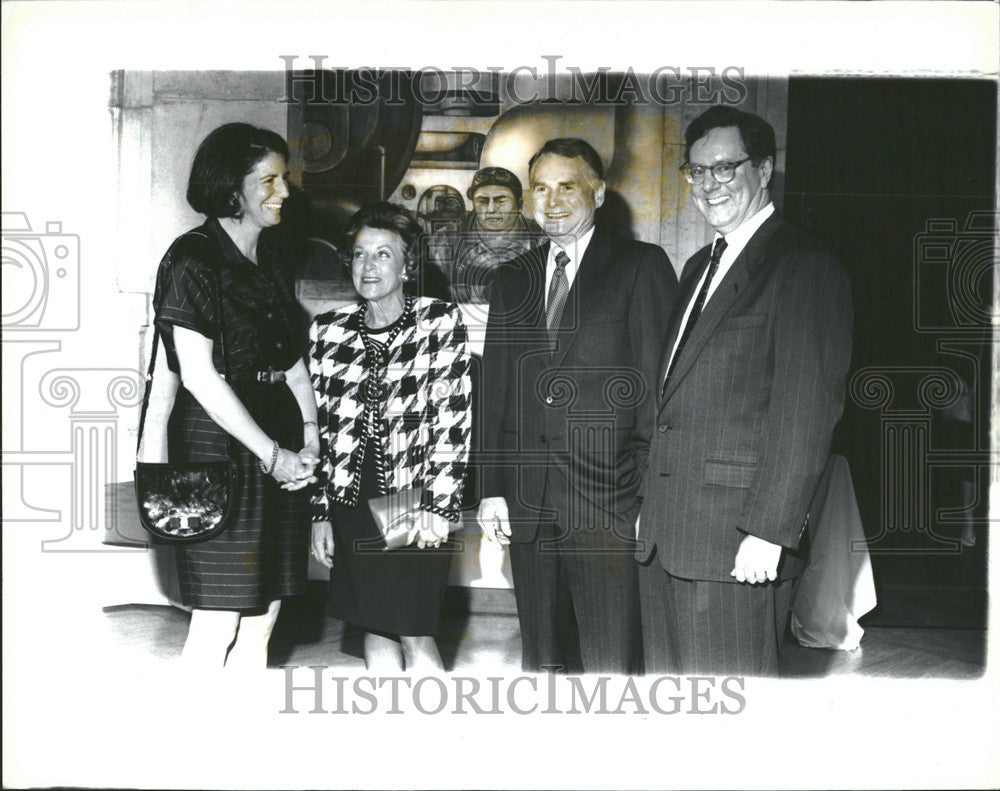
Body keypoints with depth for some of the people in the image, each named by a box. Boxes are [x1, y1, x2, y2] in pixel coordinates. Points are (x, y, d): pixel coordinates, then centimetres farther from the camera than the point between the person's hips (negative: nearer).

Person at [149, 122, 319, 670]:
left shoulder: (273, 260, 15)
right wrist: (272, 454, -12)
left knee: (262, 620, 11)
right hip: (219, 445, -7)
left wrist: (309, 435, 1)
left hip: (281, 450, 7)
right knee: (217, 625, -1)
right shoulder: (192, 259, -9)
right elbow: (200, 377, -14)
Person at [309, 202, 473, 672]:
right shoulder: (328, 331, 7)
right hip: (353, 507, 4)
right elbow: (320, 428, 10)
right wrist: (320, 511, 8)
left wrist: (438, 505, -13)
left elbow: (455, 420, -7)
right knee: (375, 630, 11)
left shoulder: (441, 322, -3)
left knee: (415, 636, 0)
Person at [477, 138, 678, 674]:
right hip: (528, 506, 5)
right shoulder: (511, 280, 15)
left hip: (607, 503, -4)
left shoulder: (641, 267, 1)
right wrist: (492, 489, 8)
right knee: (541, 659, 14)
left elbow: (659, 386, -4)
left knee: (611, 664, 0)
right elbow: (495, 392, 15)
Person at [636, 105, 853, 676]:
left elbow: (807, 414, -15)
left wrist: (767, 531, -19)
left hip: (738, 542, -8)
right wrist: (651, 503, 16)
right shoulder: (700, 267, 20)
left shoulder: (808, 269, -7)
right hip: (666, 535, 8)